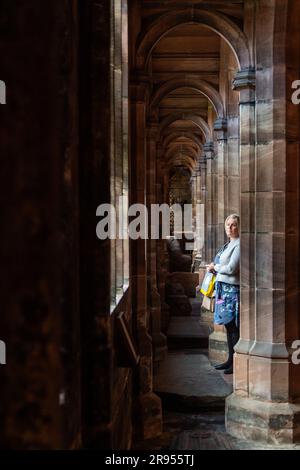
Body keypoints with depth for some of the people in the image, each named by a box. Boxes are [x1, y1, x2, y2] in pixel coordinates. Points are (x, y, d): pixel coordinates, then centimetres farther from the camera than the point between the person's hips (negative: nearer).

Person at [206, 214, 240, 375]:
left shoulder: (239, 245, -11)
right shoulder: (229, 244, 18)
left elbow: (231, 269, -18)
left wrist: (215, 267, -4)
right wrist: (214, 267, 6)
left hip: (232, 289, -9)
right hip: (224, 288, 9)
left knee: (233, 326, -6)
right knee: (228, 326, 12)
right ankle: (230, 360, 19)